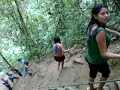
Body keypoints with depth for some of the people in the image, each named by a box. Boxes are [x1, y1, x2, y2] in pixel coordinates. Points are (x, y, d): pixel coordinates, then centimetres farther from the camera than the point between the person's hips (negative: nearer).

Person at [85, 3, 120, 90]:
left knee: (92, 73, 32)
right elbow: (104, 54, -31)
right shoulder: (100, 31, -37)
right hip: (98, 61, -6)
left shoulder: (91, 26, -11)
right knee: (106, 73, 27)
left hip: (90, 57, 6)